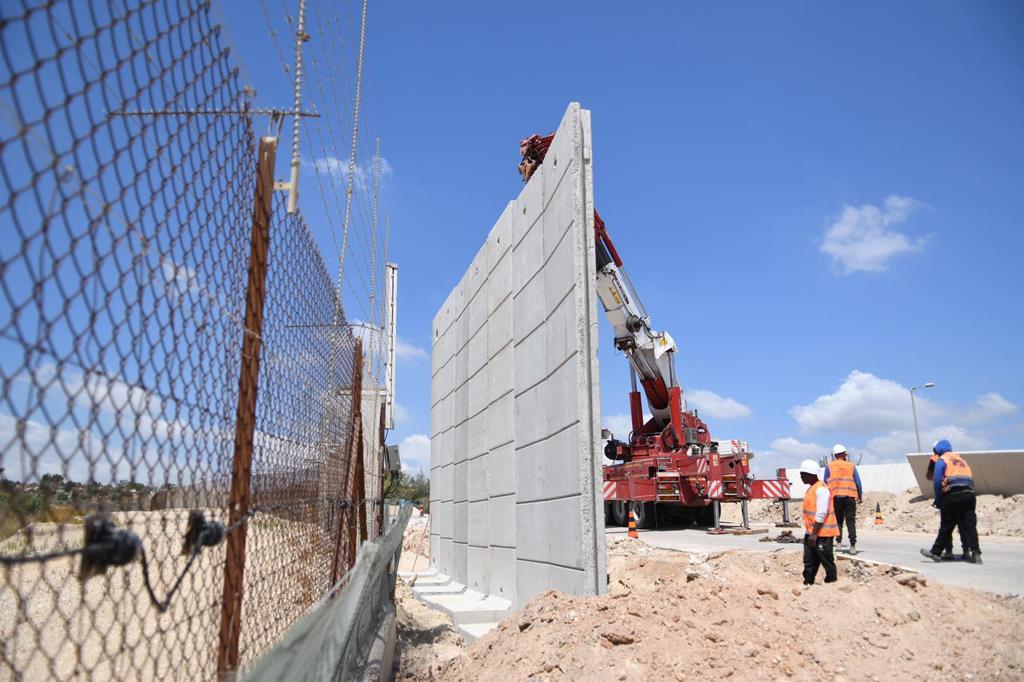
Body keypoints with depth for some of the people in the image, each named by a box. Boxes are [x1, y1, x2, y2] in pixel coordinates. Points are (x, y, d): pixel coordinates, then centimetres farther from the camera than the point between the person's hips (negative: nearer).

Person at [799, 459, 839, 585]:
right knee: (809, 561, 11)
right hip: (811, 532, 10)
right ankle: (807, 583, 17)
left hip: (822, 533, -10)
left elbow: (821, 514, -21)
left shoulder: (821, 489, -17)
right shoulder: (811, 488, 13)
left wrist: (814, 533, -21)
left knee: (827, 561, 1)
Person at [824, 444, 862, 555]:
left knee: (838, 520, 11)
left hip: (835, 497, 0)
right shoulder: (851, 466, 7)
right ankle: (853, 545, -5)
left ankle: (839, 542, 2)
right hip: (849, 497, 0)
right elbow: (858, 482, 7)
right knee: (851, 521, 2)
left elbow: (826, 483, 8)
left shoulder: (829, 466, 6)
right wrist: (860, 496, 17)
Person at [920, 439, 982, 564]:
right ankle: (975, 553, -5)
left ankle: (936, 552, 7)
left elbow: (937, 481, -5)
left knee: (946, 526, 0)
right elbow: (970, 479, 23)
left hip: (953, 495, -5)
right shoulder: (961, 459, 26)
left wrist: (938, 500, 3)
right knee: (969, 525, 3)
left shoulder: (941, 460, 5)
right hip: (969, 494, 6)